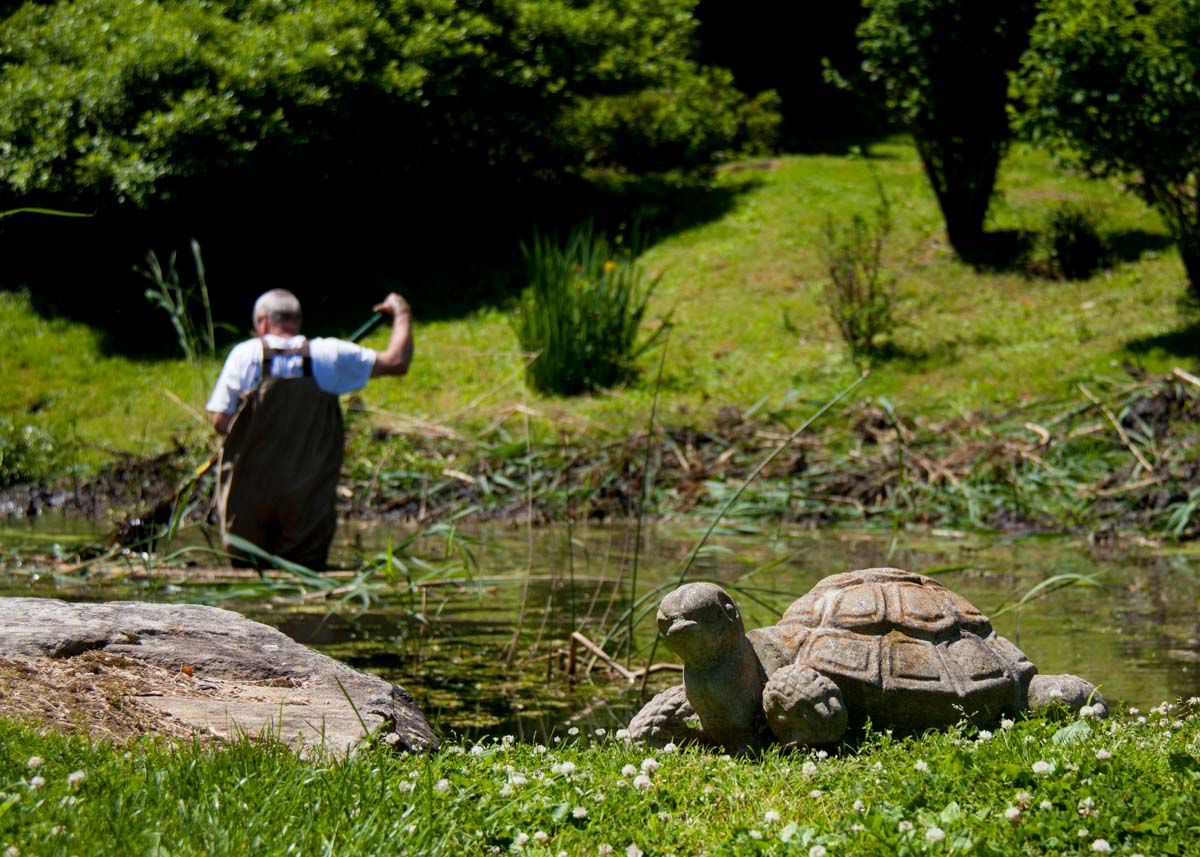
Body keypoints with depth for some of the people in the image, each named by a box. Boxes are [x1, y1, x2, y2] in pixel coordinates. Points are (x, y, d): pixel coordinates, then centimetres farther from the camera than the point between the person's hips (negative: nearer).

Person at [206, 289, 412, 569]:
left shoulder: (245, 354, -2)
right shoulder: (327, 354, 0)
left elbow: (220, 422, -5)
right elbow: (397, 361, 4)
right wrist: (401, 312, 19)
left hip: (250, 492, 0)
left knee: (245, 565, 12)